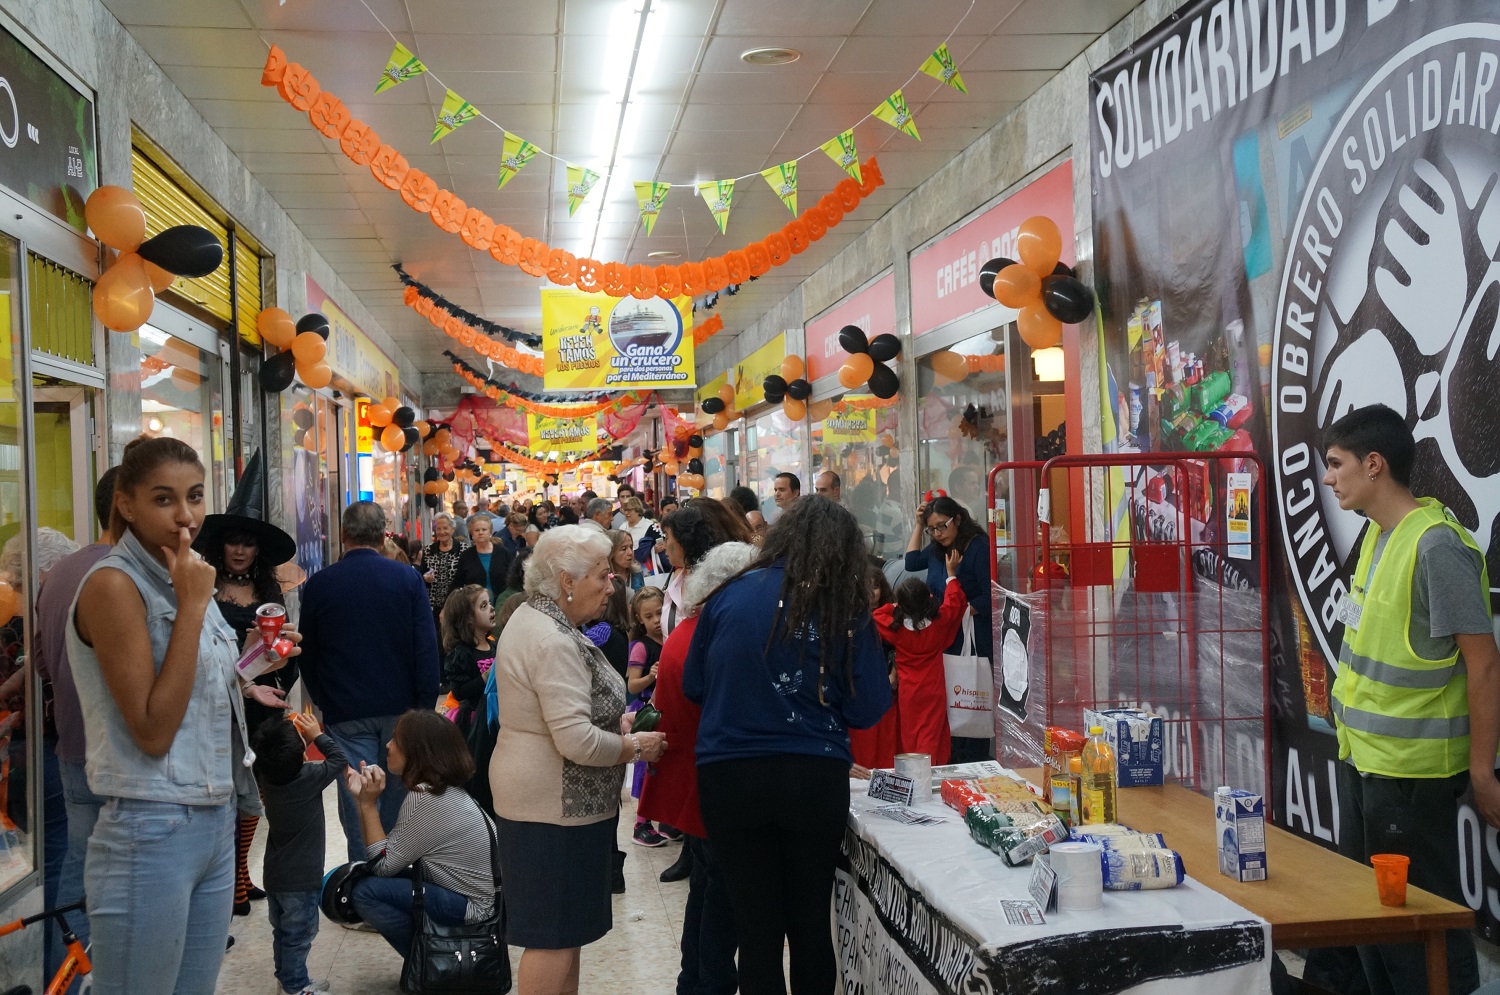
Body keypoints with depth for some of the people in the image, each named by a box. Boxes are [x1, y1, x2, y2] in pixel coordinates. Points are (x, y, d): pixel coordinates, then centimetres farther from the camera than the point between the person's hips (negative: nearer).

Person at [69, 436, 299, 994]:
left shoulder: (184, 580, 11)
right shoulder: (113, 586, -14)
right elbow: (151, 731, -20)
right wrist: (192, 605, -19)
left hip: (217, 823, 8)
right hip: (151, 835, -8)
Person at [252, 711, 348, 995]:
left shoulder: (266, 777, -6)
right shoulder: (308, 778, -23)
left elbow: (287, 763, 15)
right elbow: (339, 760, -10)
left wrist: (305, 741, 4)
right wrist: (318, 735, -3)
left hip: (273, 875, 7)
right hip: (300, 879, -7)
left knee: (282, 931, 19)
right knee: (299, 935, 4)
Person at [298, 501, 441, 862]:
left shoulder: (319, 584, -3)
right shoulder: (408, 578, -4)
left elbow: (308, 655, 6)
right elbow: (427, 647, -7)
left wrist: (324, 702, 17)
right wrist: (425, 706, -1)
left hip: (346, 712, -1)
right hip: (400, 708, 1)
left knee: (357, 806, 3)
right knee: (397, 801, 12)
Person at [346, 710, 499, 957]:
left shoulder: (425, 799, -20)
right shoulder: (443, 790, 7)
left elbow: (382, 865, -14)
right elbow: (391, 849, 6)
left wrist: (369, 804, -12)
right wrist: (362, 797, 2)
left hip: (469, 907, -10)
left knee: (365, 892, -12)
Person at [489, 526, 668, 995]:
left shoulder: (534, 618, 10)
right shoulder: (554, 641, -23)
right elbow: (577, 741, -28)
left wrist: (617, 722, 6)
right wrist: (635, 747, -12)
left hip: (543, 798, 10)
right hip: (557, 804, -10)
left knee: (563, 929, 18)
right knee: (555, 937, 0)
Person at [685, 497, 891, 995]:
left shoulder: (730, 595, -1)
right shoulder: (845, 610, -4)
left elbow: (694, 687, 7)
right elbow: (867, 710, -3)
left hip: (729, 779, 1)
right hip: (814, 779, 0)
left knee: (757, 930, 10)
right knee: (811, 924, 17)